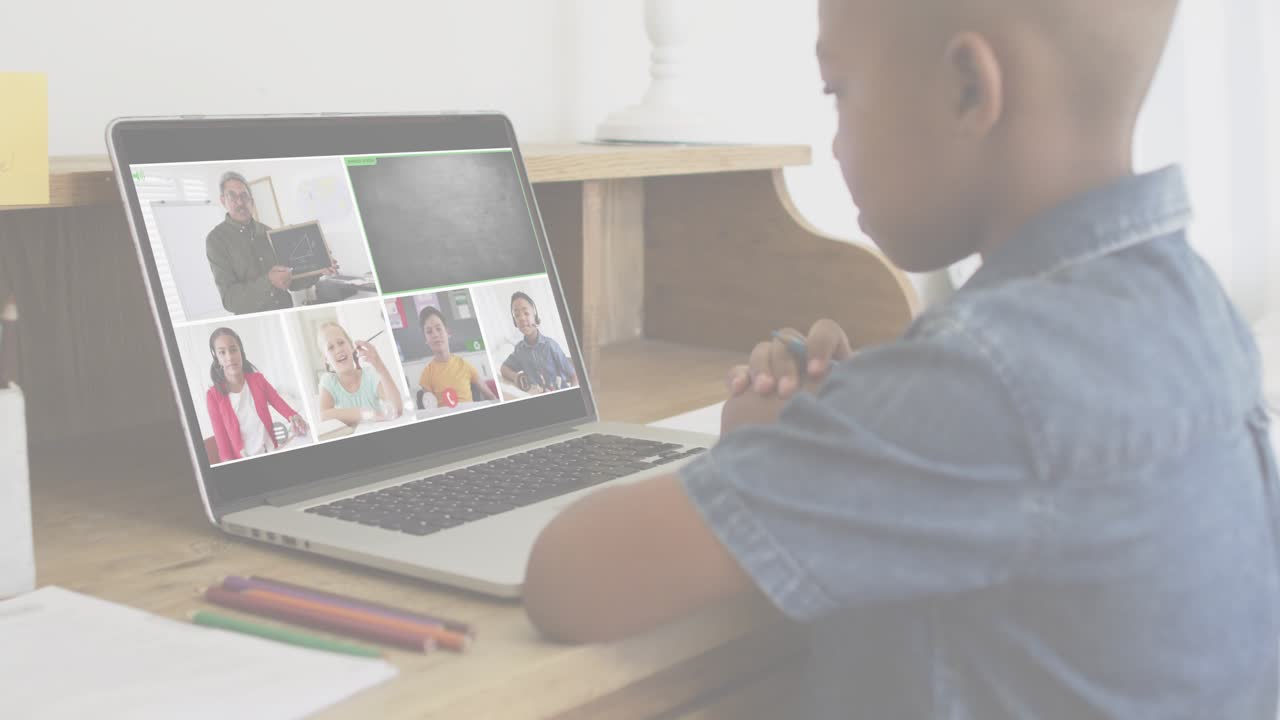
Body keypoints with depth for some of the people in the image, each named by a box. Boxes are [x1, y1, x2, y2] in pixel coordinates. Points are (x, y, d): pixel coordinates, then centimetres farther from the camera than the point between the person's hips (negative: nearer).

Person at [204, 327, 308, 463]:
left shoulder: (257, 380, 6)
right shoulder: (214, 396, -4)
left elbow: (282, 405, -3)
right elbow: (222, 441, -4)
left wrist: (294, 418, -24)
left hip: (271, 453, 3)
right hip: (244, 463, -3)